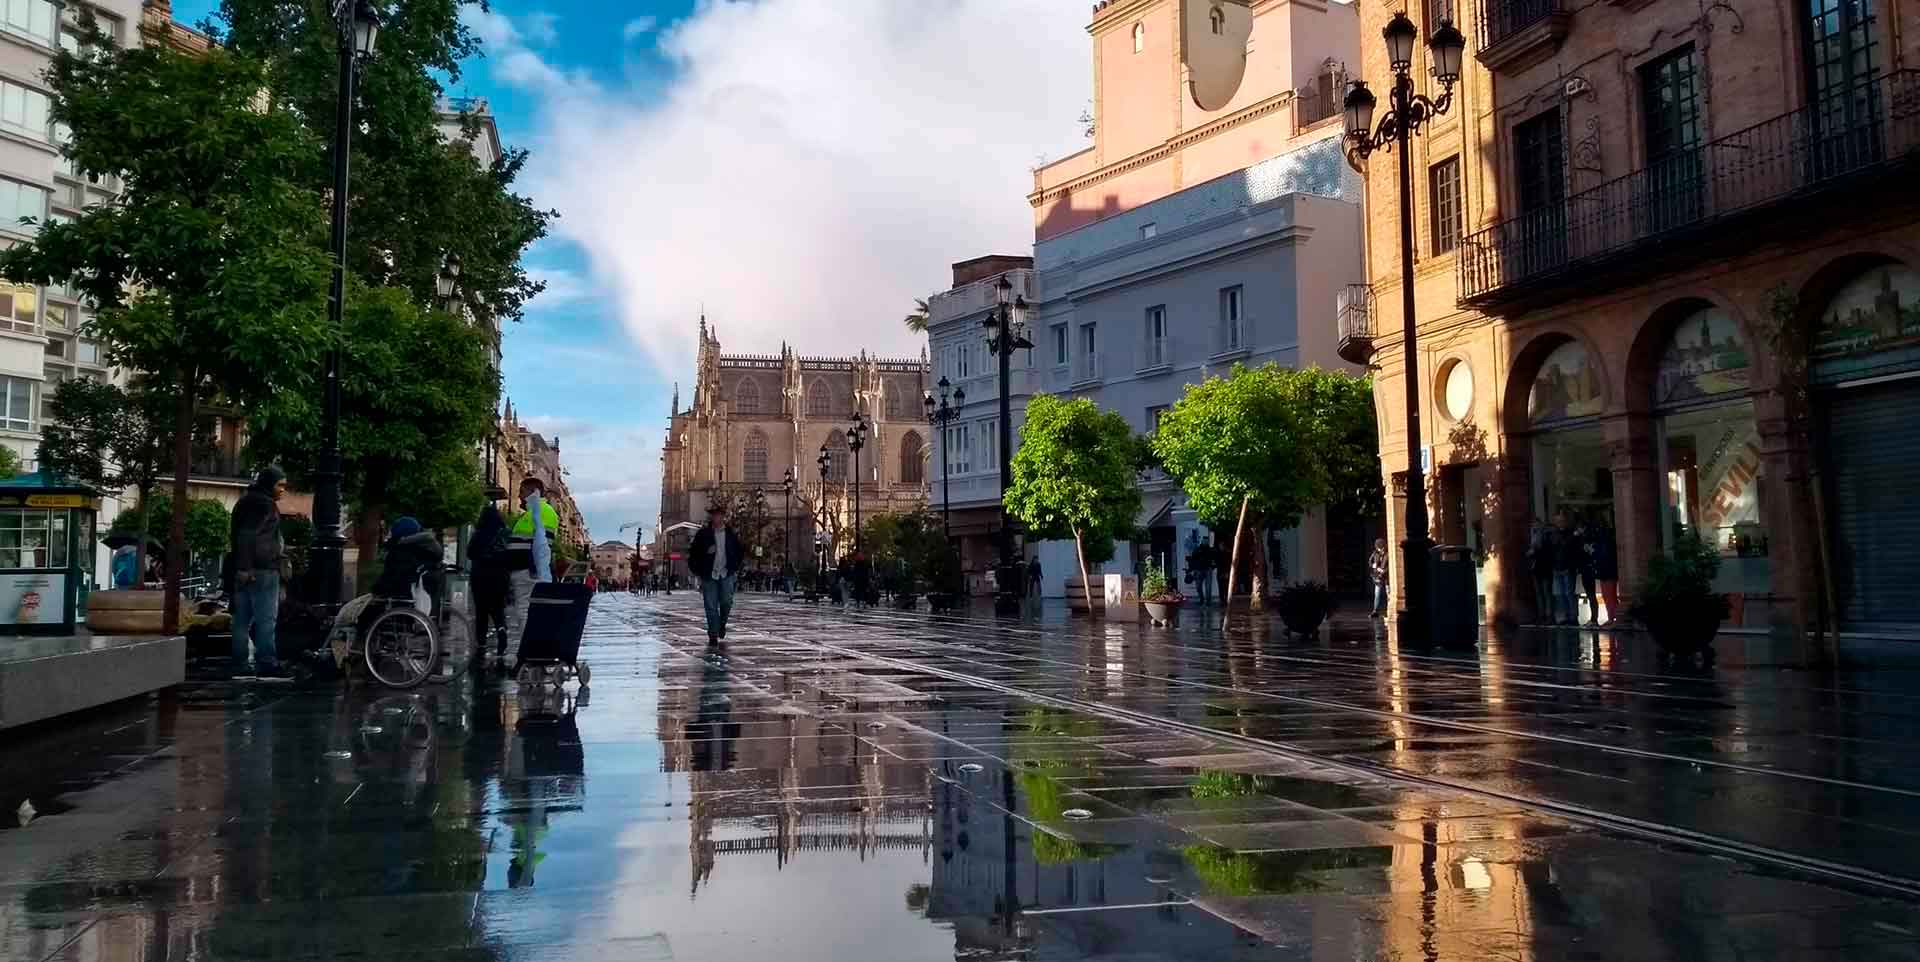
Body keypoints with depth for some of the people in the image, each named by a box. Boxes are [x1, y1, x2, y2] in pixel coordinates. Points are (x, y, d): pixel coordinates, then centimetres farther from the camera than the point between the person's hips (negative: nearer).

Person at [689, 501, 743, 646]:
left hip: (726, 575, 1)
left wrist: (736, 569, 12)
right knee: (711, 606, -3)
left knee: (726, 602, -5)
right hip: (708, 575, -1)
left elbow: (739, 553, 19)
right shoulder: (702, 534, 0)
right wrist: (696, 572, 0)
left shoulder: (731, 535, 6)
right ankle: (713, 636, 4)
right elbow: (693, 553, 5)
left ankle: (722, 624, 25)